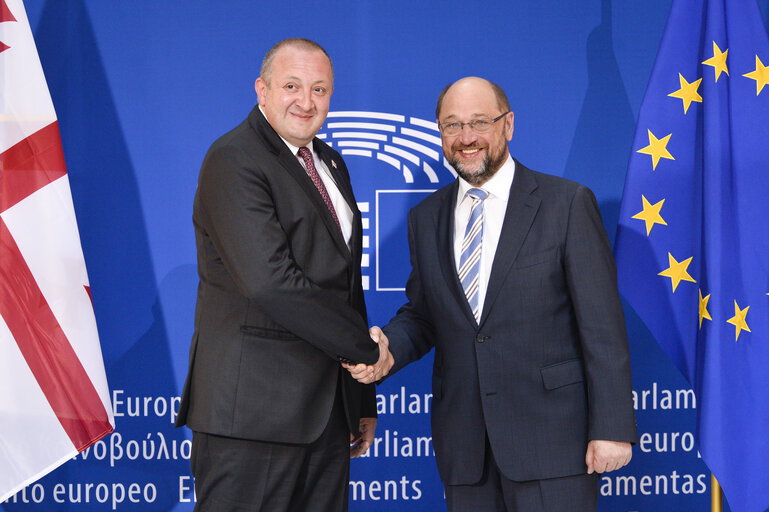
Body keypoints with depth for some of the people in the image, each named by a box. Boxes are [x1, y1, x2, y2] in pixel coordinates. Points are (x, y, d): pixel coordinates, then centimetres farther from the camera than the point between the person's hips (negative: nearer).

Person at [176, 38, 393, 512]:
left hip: (327, 411, 8)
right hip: (253, 408, -8)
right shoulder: (233, 161, -10)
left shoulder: (331, 164, 19)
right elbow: (269, 281, -21)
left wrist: (364, 399, 20)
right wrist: (366, 346, -12)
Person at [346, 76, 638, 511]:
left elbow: (603, 328, -6)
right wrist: (387, 349, -4)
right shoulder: (425, 219, 12)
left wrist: (611, 427, -10)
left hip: (551, 438, -4)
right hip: (464, 446, 4)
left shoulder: (567, 203, -3)